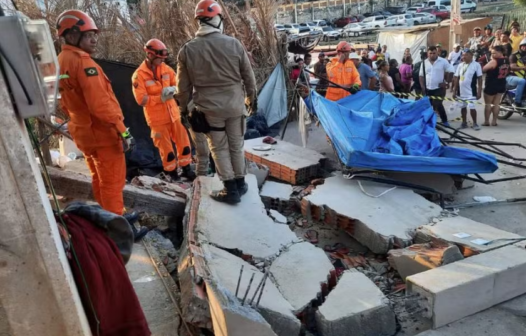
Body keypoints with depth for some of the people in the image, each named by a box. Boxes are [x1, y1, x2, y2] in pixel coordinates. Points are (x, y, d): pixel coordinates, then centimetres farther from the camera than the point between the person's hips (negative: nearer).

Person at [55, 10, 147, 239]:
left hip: (83, 133, 10)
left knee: (100, 180, 20)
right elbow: (100, 103, -28)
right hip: (102, 133, -10)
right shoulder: (83, 62, -20)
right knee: (113, 183, -1)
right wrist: (122, 129, -23)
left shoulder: (60, 63, 10)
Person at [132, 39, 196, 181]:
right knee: (166, 148, 5)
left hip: (173, 113, 5)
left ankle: (186, 169, 26)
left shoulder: (166, 69, 3)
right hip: (157, 118, -5)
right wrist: (161, 98, -23)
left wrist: (172, 89, -16)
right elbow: (141, 100, -17)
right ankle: (171, 173, 22)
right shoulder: (139, 75, -13)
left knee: (183, 142, 9)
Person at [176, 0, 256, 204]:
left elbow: (184, 86, -1)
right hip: (235, 105, 1)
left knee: (219, 148, 10)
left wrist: (183, 108, 14)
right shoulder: (234, 44, -6)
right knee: (236, 145, 16)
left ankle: (231, 190, 12)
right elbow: (248, 76, 3)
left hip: (209, 108, -1)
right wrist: (251, 98, 18)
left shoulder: (187, 50, -8)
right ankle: (240, 183, 27)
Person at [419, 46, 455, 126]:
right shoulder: (424, 62, 5)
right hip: (427, 89, 4)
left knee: (438, 105, -12)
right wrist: (422, 86, 1)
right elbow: (421, 75, 10)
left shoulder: (443, 61, -5)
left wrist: (446, 82, -7)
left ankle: (444, 121, 6)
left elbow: (451, 72, -3)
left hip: (439, 88, -4)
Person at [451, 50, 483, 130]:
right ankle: (464, 122, 25)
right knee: (463, 107, 13)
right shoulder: (460, 65, 7)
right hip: (461, 91, 5)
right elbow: (456, 78, 10)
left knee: (472, 108, -5)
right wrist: (454, 91, 7)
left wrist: (479, 91, -10)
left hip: (471, 91, -5)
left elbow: (480, 79, -6)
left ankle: (475, 123, 11)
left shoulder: (476, 65, -7)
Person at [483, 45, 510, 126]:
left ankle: (486, 121, 7)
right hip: (502, 85, 7)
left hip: (491, 85, -7)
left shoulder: (494, 61, -20)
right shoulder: (507, 60, 4)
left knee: (488, 104, 4)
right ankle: (494, 121, 13)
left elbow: (483, 70, -18)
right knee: (496, 104, 11)